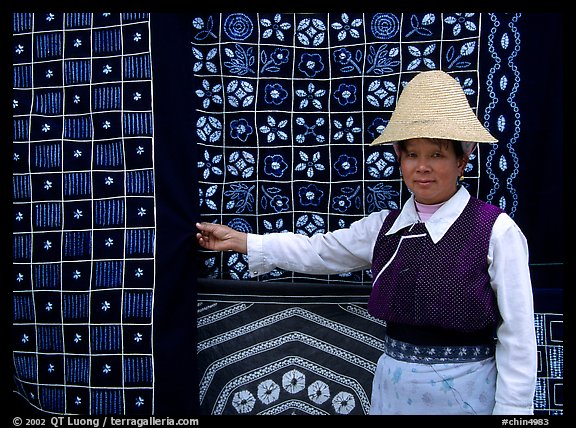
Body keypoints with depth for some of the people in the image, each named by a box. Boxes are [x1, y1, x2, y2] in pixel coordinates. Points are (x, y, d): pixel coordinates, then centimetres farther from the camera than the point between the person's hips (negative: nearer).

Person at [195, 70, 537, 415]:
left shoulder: (496, 231, -13)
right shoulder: (384, 226, 2)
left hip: (464, 392, -5)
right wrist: (237, 239, 10)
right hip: (393, 388, 5)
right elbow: (317, 252, 12)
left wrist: (512, 409, -13)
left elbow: (517, 339, -12)